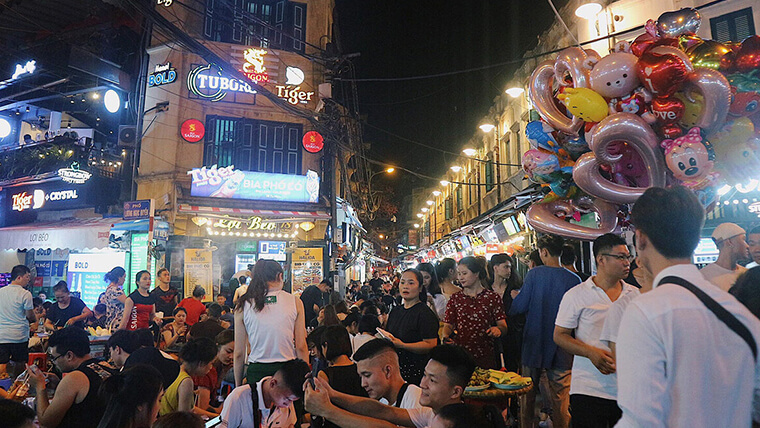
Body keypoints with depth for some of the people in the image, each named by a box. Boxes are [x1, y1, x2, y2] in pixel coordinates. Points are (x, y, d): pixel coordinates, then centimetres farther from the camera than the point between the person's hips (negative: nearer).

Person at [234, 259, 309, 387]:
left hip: (256, 372, 1)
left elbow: (239, 353, 3)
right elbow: (301, 347, -1)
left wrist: (238, 386, 12)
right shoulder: (295, 302, -1)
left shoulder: (243, 306, 1)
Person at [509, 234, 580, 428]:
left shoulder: (534, 274, -11)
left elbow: (519, 307, -10)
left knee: (527, 393, 16)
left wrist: (515, 296, 10)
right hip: (561, 347, 1)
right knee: (560, 397, 10)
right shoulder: (574, 279, -8)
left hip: (534, 345, 0)